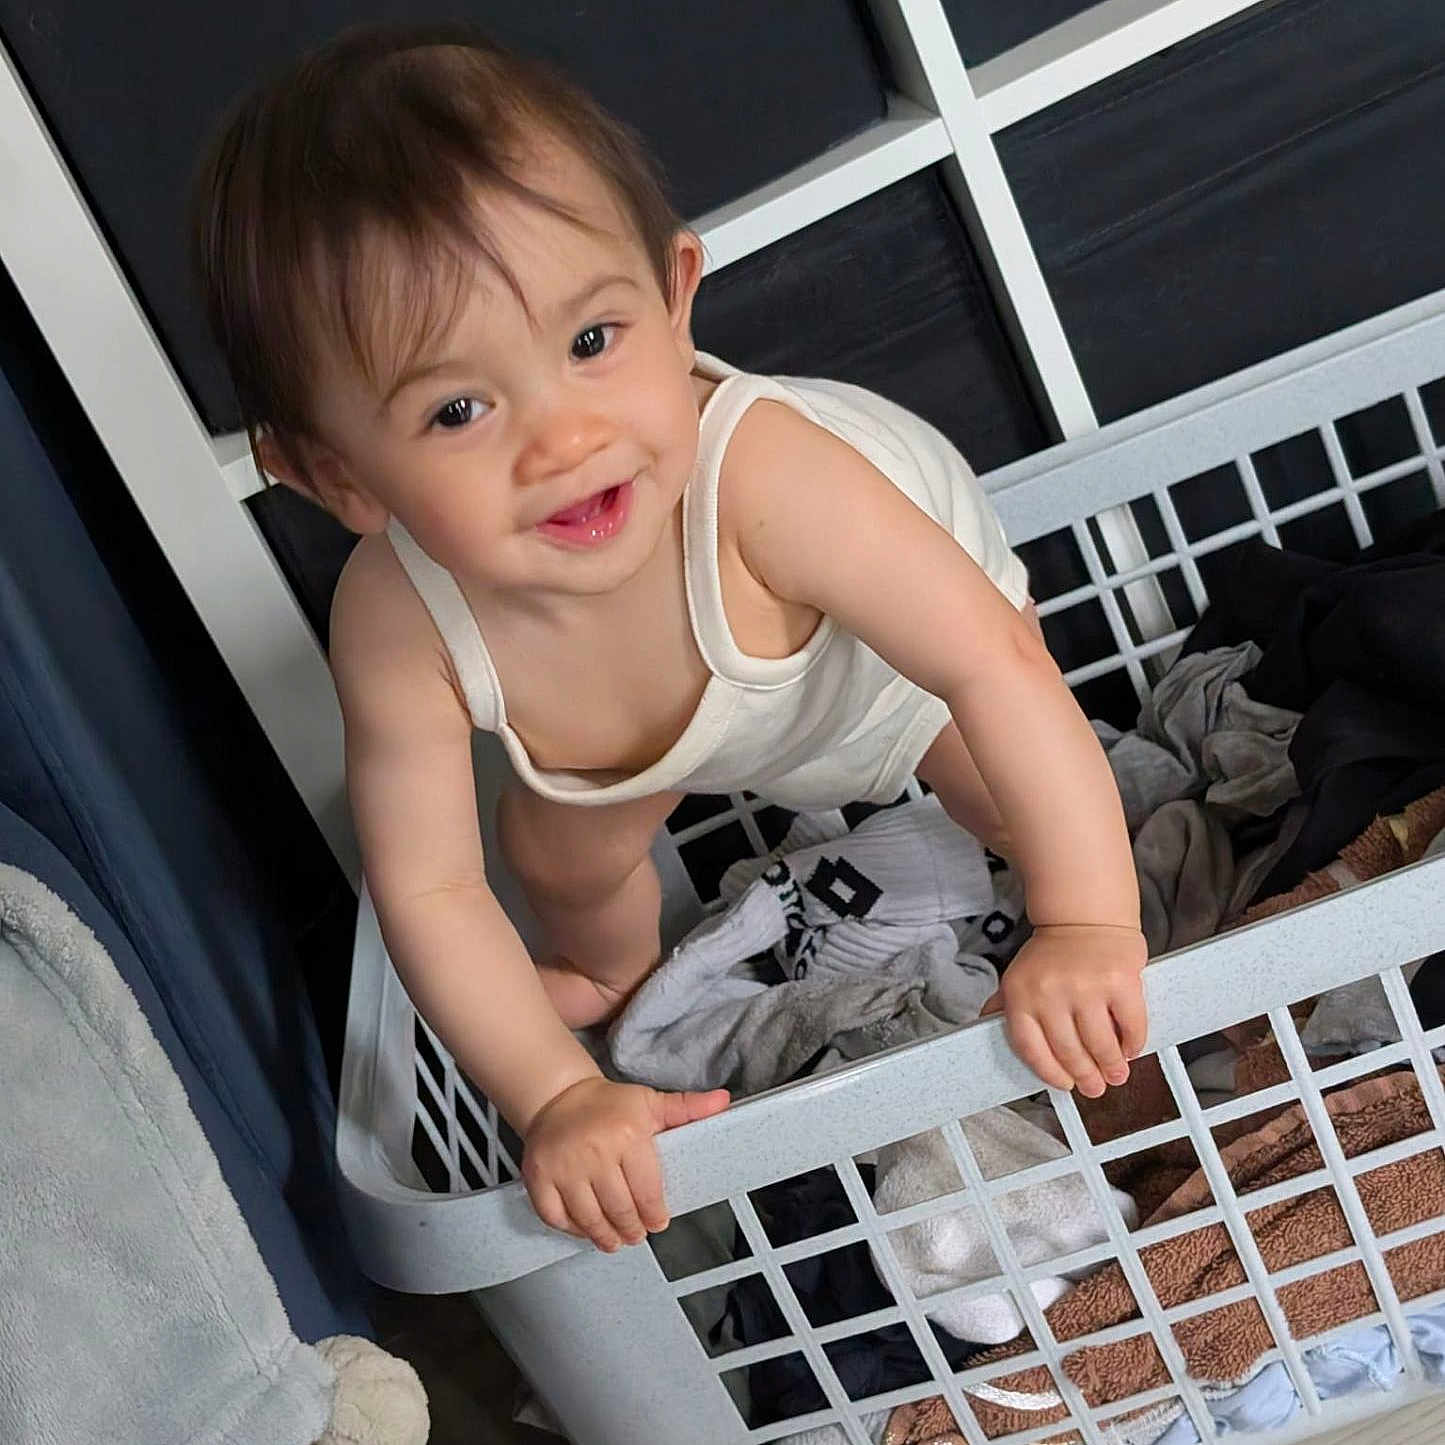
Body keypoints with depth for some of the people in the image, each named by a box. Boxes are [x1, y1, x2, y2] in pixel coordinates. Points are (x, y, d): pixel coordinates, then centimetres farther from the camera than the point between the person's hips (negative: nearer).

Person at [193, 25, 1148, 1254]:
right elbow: (431, 888, -27)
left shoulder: (757, 473, -51)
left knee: (1036, 814, -10)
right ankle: (617, 978, 45)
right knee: (558, 849, 10)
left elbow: (999, 664, -46)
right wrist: (558, 1095, -30)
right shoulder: (398, 625, -39)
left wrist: (1089, 928, -48)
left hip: (892, 638, -2)